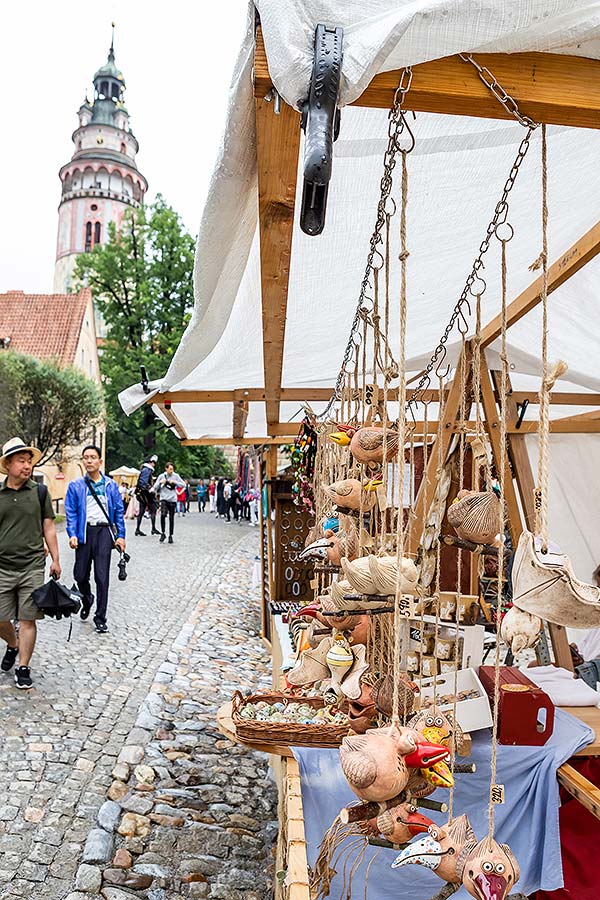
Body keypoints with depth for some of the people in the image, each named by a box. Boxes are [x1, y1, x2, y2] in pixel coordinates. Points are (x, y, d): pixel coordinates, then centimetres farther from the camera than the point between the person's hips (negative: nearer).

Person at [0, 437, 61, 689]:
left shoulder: (39, 491, 3)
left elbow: (48, 528, 6)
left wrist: (55, 560, 3)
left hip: (32, 567, -1)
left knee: (28, 619, 2)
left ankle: (23, 668, 15)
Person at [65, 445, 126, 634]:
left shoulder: (111, 485, 8)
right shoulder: (76, 486, 6)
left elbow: (119, 511, 9)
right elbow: (71, 512, 2)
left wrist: (120, 536, 2)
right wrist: (72, 535, -11)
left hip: (104, 531, 0)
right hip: (85, 532, 1)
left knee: (102, 577, -2)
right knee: (80, 575, 6)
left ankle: (100, 618, 8)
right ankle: (87, 601, 39)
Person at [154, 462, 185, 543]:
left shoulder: (176, 476, 3)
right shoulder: (161, 476, 5)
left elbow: (183, 484, 1)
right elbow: (155, 488, 8)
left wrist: (175, 482, -11)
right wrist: (160, 482, -9)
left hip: (172, 500, 0)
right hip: (164, 499, 0)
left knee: (171, 518, 3)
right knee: (163, 515, -19)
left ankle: (170, 536, 14)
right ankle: (163, 533, -3)